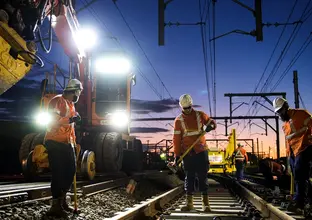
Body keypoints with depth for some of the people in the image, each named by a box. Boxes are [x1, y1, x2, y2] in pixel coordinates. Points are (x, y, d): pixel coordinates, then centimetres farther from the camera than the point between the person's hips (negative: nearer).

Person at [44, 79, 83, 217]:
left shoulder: (71, 104, 18)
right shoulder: (57, 101, -10)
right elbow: (52, 120, -20)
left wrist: (73, 141, 20)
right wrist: (70, 119, -24)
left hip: (67, 143, 9)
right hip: (55, 143, -9)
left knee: (70, 170, 9)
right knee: (58, 173, -7)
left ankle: (62, 201, 23)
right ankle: (56, 206, 1)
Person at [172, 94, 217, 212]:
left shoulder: (200, 115, 3)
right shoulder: (178, 120, 1)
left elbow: (212, 123, 8)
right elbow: (176, 138, -1)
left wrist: (211, 126, -18)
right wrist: (177, 154, -6)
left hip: (201, 151, 0)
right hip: (187, 153, 0)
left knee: (202, 176, 0)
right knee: (189, 177, 6)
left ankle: (205, 203, 3)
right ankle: (189, 202, 12)